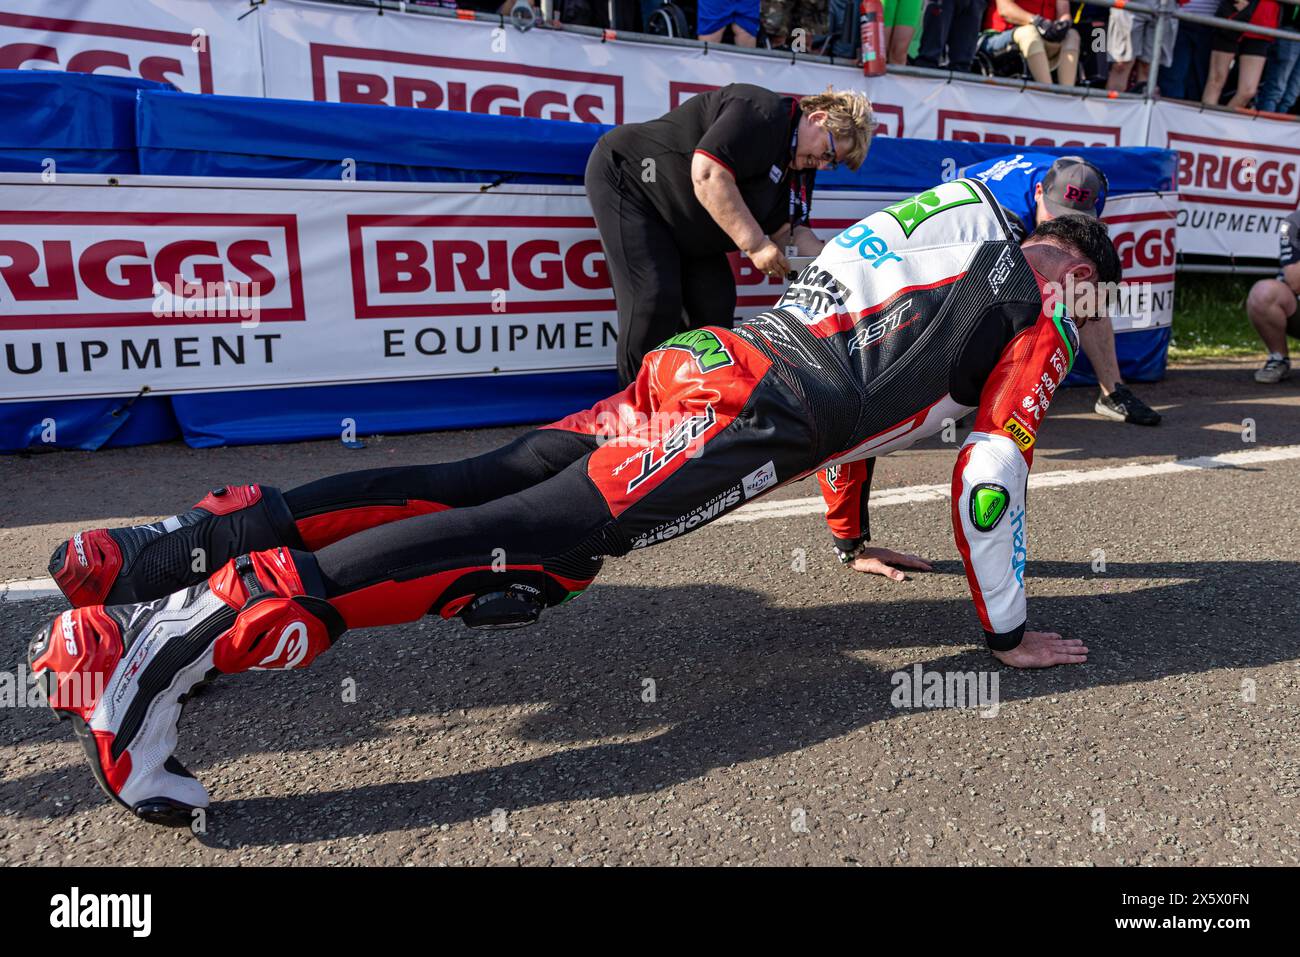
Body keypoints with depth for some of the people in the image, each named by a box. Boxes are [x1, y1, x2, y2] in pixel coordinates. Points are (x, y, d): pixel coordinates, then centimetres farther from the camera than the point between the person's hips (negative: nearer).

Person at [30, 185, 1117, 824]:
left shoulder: (954, 223, 36)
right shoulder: (1039, 313, 13)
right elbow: (990, 476, 2)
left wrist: (852, 535, 48)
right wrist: (1008, 633, 13)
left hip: (698, 360, 8)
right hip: (745, 411, -7)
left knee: (471, 485, -2)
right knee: (519, 546, -19)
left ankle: (156, 550, -5)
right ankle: (190, 630, -27)